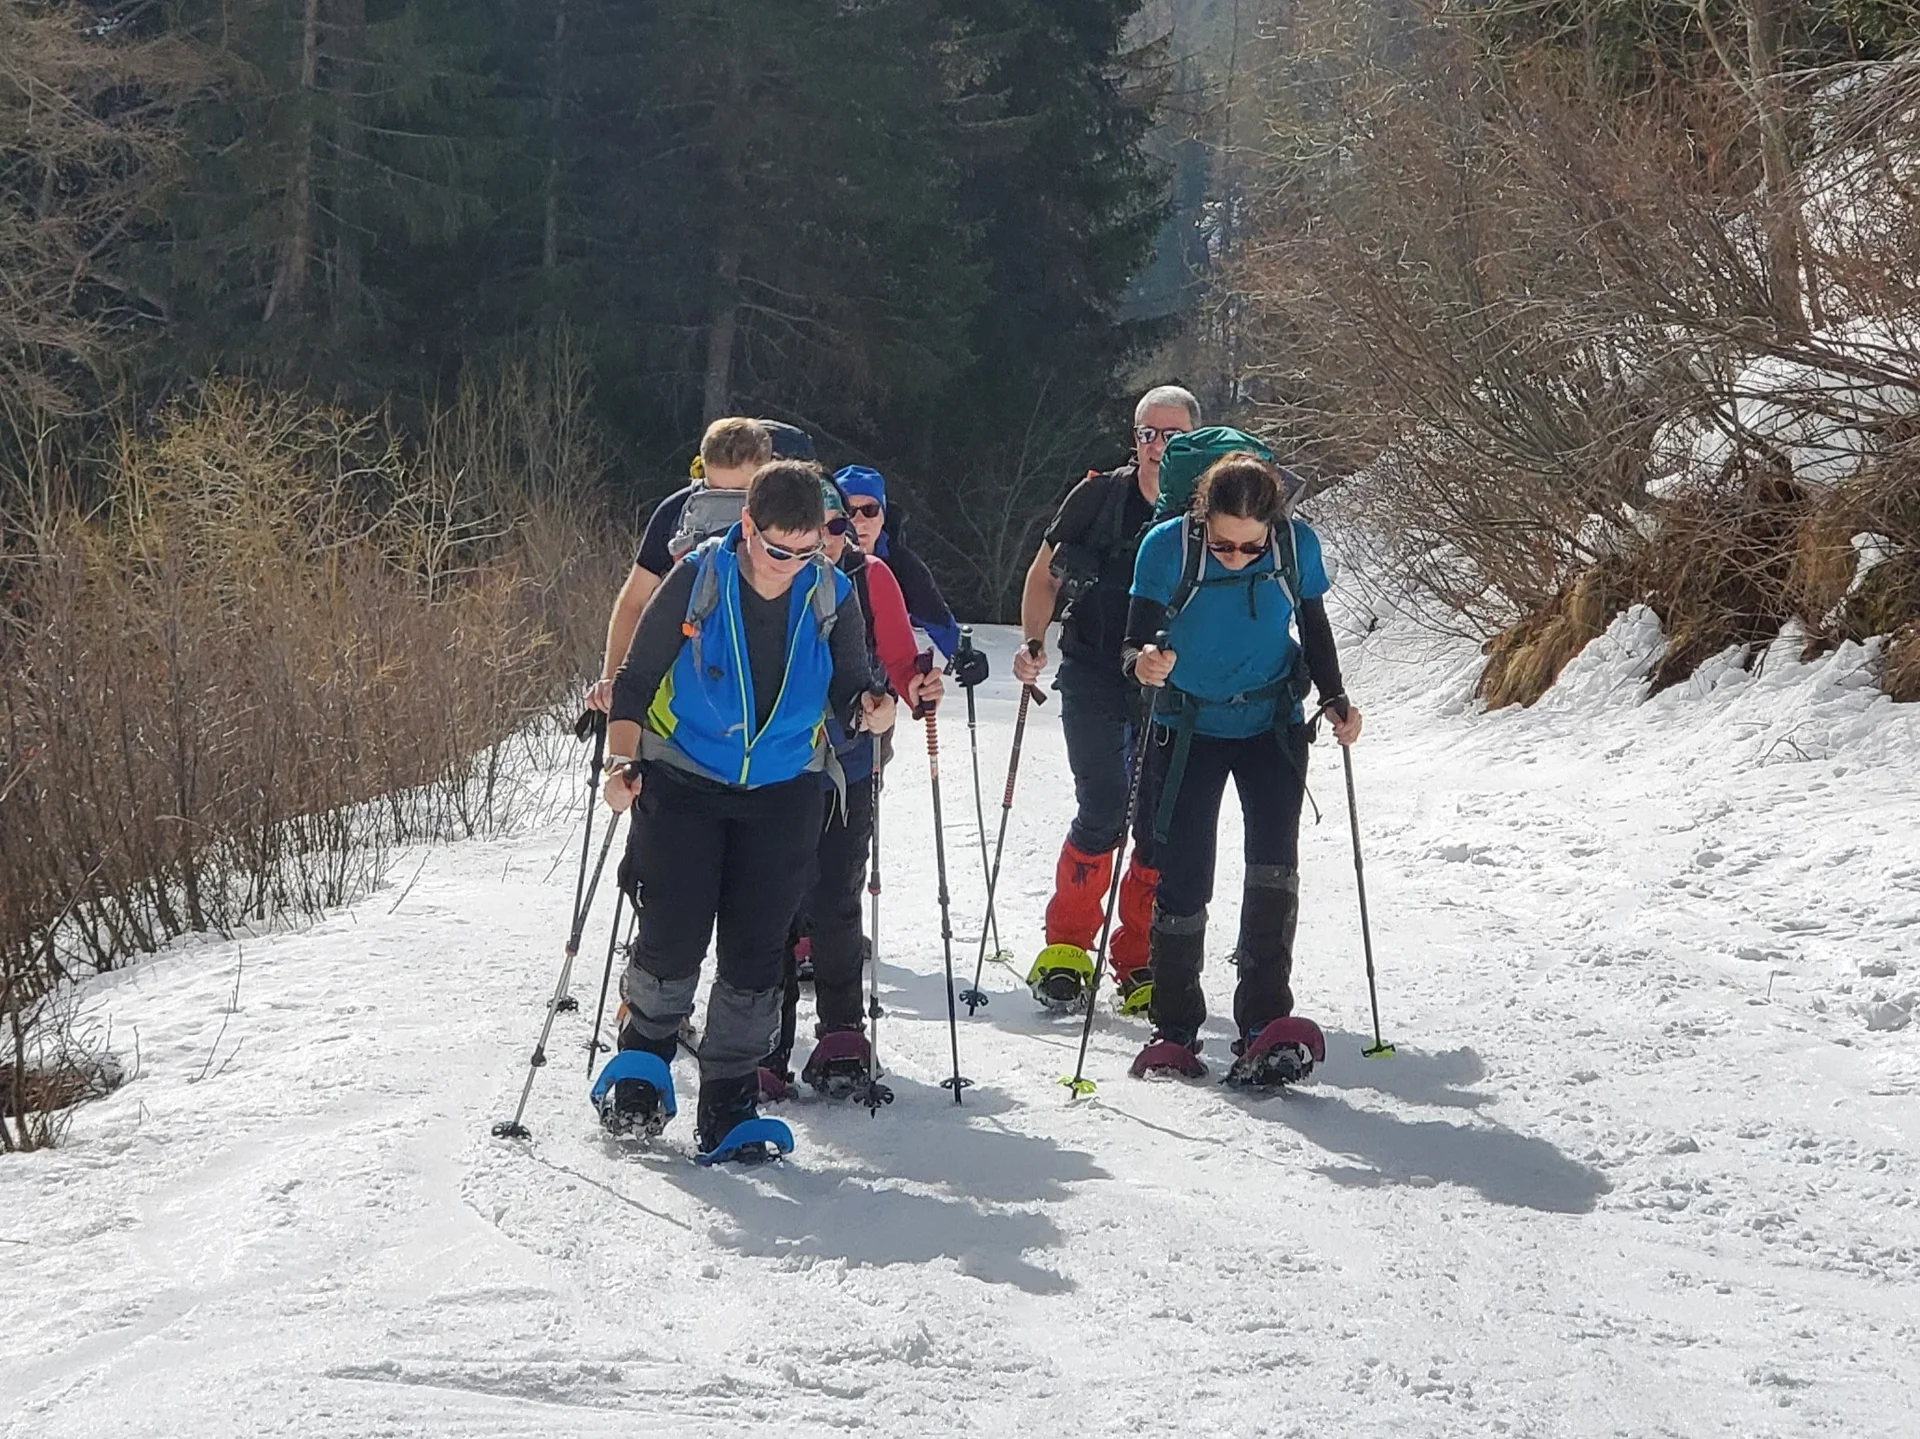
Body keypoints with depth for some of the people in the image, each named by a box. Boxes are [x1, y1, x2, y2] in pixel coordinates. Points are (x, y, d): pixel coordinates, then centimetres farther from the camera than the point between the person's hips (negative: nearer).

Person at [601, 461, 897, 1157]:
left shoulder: (833, 596, -5)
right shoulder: (696, 581, -12)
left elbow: (847, 689, 1)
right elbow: (636, 680, -6)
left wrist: (869, 708, -21)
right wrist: (622, 761, -17)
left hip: (784, 792, 2)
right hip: (683, 783, -2)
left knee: (756, 952, -1)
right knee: (673, 938, -8)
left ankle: (728, 1100, 8)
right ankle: (642, 1061, 18)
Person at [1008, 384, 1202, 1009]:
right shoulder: (1099, 496, -2)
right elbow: (1044, 573, 9)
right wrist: (1034, 643, -4)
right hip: (1093, 681, -1)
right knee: (1103, 811, -12)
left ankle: (1138, 964, 10)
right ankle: (1065, 950, 1)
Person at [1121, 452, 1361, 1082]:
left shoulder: (1297, 544, -14)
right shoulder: (1167, 547, -20)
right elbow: (1137, 640, -17)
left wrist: (1334, 698, -8)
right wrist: (1143, 663, -40)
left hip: (1272, 726, 1)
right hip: (1188, 732, -1)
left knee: (1274, 863, -16)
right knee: (1183, 878, -1)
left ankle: (1263, 1025, -13)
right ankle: (1174, 1027, 15)